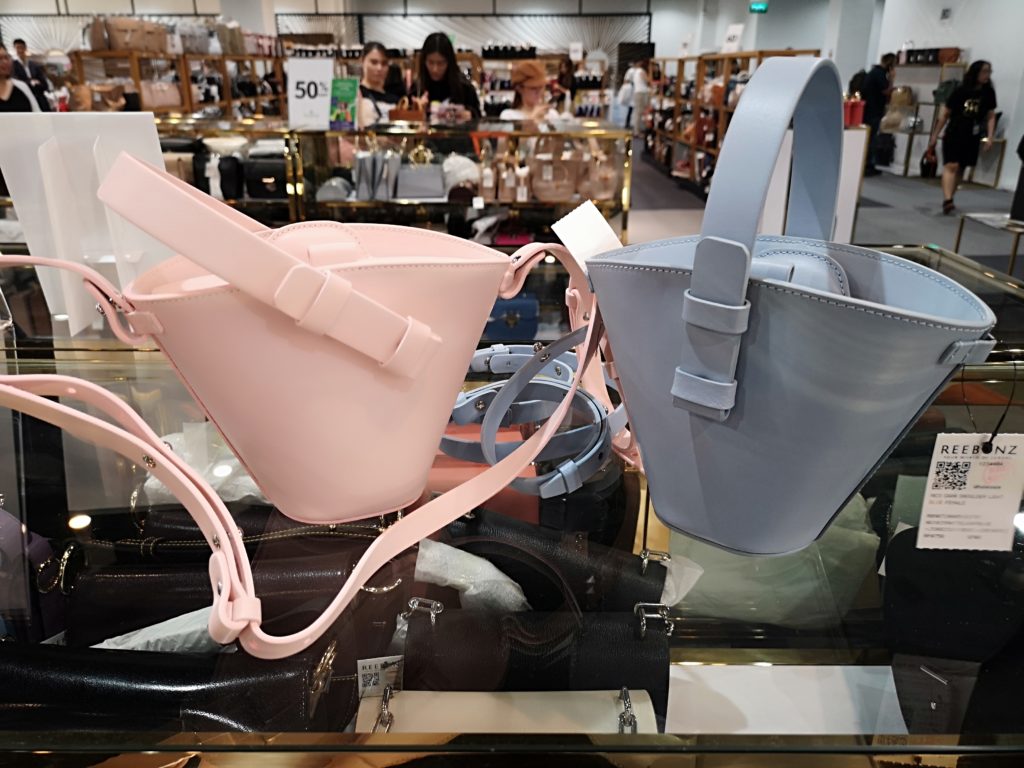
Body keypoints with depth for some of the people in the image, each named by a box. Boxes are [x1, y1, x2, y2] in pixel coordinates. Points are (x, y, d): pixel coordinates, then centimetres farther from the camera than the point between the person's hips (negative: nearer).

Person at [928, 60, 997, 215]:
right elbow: (944, 114, -1)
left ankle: (949, 199, 21)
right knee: (951, 166, -17)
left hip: (972, 138, 4)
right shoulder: (961, 91, -8)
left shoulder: (989, 93, 2)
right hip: (953, 135, -4)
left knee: (960, 168, 10)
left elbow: (991, 117, 7)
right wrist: (934, 136, 1)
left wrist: (990, 137, -3)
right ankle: (947, 200, -26)